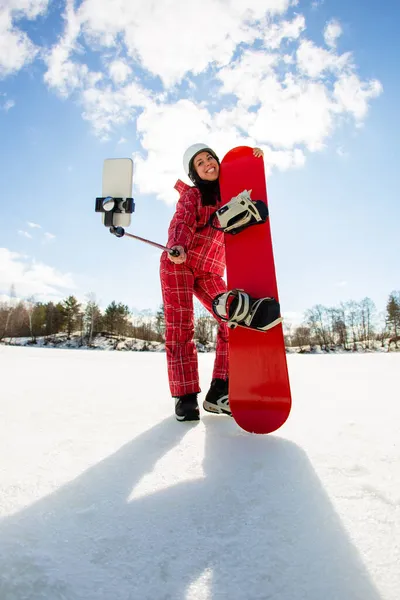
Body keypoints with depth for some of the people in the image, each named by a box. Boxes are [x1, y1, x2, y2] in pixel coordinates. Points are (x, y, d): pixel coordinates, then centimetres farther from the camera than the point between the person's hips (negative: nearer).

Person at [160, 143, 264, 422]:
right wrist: (177, 246, -35)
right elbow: (182, 222, -14)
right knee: (181, 325, -14)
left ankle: (218, 392, -7)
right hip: (178, 264, -4)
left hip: (210, 271, 5)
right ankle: (186, 397, -10)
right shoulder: (192, 194, 0)